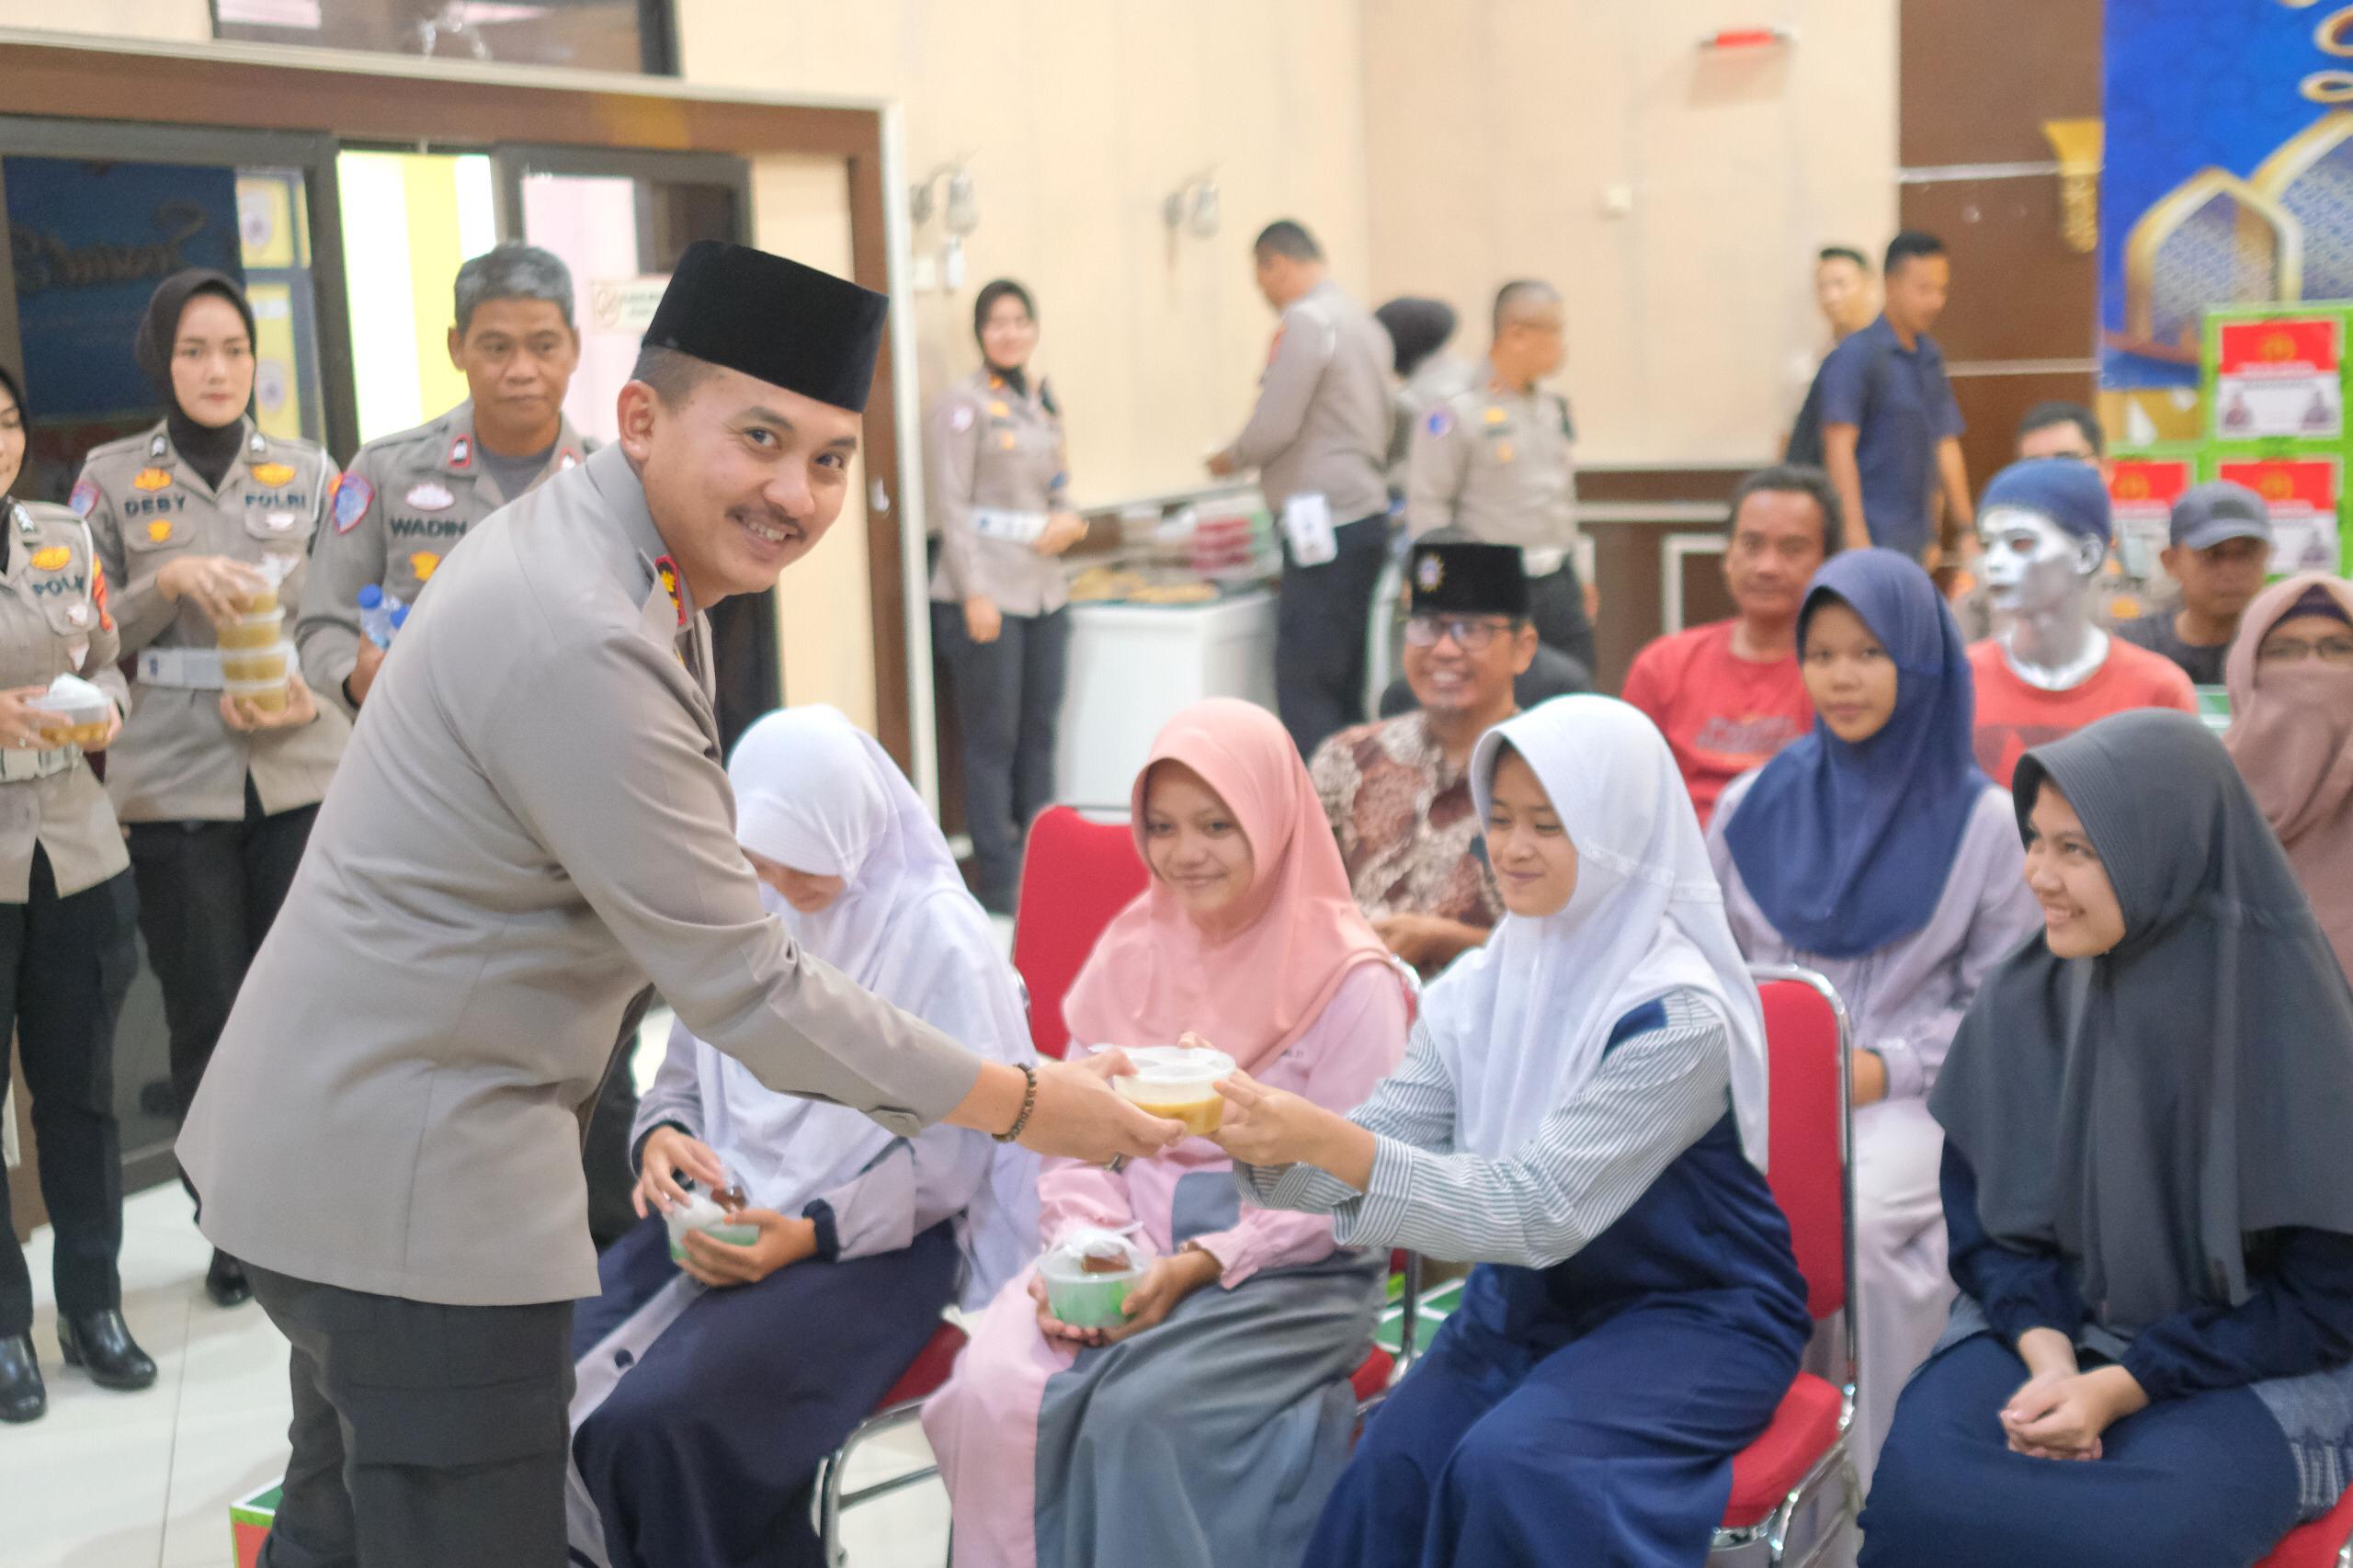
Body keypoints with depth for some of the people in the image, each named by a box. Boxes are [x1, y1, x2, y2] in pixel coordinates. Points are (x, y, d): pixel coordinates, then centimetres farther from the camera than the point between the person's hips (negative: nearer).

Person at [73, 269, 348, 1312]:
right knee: (207, 1017, 4)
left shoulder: (308, 472, 9)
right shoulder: (111, 477, 6)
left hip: (302, 772, 1)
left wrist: (310, 691, -11)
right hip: (174, 785, 0)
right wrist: (169, 580, -13)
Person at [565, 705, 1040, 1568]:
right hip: (722, 1218, 6)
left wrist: (809, 1234, -19)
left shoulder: (938, 935, -8)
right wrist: (662, 1137, -7)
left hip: (872, 1243, -5)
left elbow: (947, 1157, -8)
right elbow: (681, 1080, 17)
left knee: (653, 1418, -28)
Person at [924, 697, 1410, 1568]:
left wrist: (1198, 1266, -18)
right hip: (1128, 1249, 4)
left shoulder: (1348, 978, -6)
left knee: (1141, 1413, -32)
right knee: (992, 1394, -24)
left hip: (1287, 1273, -4)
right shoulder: (1129, 951, 9)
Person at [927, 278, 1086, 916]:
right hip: (987, 595, -7)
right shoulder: (964, 405, -7)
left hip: (1044, 592, 7)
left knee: (1039, 736, 11)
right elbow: (951, 506, -11)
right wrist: (974, 594, -16)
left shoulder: (1043, 402, 14)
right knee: (993, 742, -2)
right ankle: (1001, 886, 5)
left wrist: (1069, 520, -2)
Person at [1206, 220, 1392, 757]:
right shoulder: (1364, 322, 19)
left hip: (1325, 523, -10)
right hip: (1367, 509, 10)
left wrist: (1229, 460, 4)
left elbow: (1274, 426, -16)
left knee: (1303, 689, -8)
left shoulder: (1306, 320, -10)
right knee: (1344, 687, 11)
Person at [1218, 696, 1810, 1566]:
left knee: (1509, 1464, -30)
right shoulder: (1479, 986, 0)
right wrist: (1269, 1143, -28)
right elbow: (1385, 1144, -6)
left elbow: (1542, 1210, -27)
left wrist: (1330, 1141, -37)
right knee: (1391, 1469, -23)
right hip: (1530, 1305, 5)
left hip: (1693, 1319, -5)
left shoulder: (1679, 1017, -20)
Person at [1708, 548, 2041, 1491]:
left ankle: (1879, 1482, -15)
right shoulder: (1753, 805, 12)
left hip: (1911, 1096, -2)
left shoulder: (1984, 822, 4)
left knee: (1850, 1218, -34)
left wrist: (1883, 1068, -10)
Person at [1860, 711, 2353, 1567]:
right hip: (2046, 1326, 3)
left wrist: (2120, 1389, -16)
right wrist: (2046, 1354, -12)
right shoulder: (2020, 1000, -4)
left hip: (2251, 1366, -3)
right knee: (1918, 1488, -27)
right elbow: (1981, 1209, 6)